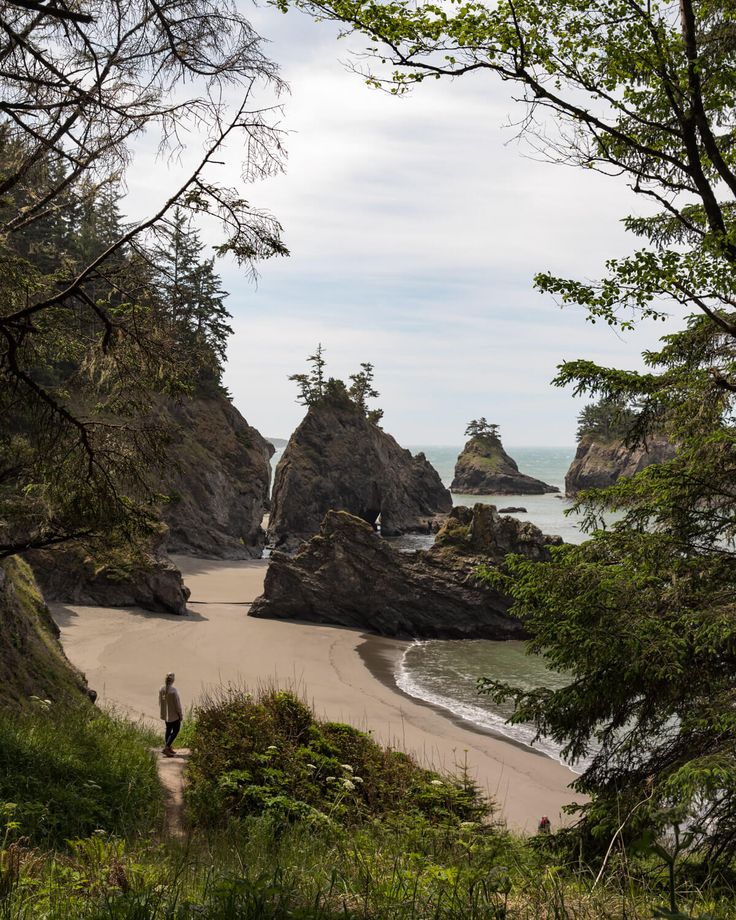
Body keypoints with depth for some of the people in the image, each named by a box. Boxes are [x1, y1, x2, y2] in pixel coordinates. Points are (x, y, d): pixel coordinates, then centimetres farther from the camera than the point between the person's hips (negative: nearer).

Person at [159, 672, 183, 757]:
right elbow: (177, 704, -19)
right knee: (175, 731, 6)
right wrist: (181, 715, -7)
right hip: (174, 715, -6)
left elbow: (160, 702, 6)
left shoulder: (161, 689, -7)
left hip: (165, 714, 6)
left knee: (168, 730, 21)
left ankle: (168, 747, 29)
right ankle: (166, 748, -2)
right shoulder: (173, 690, -26)